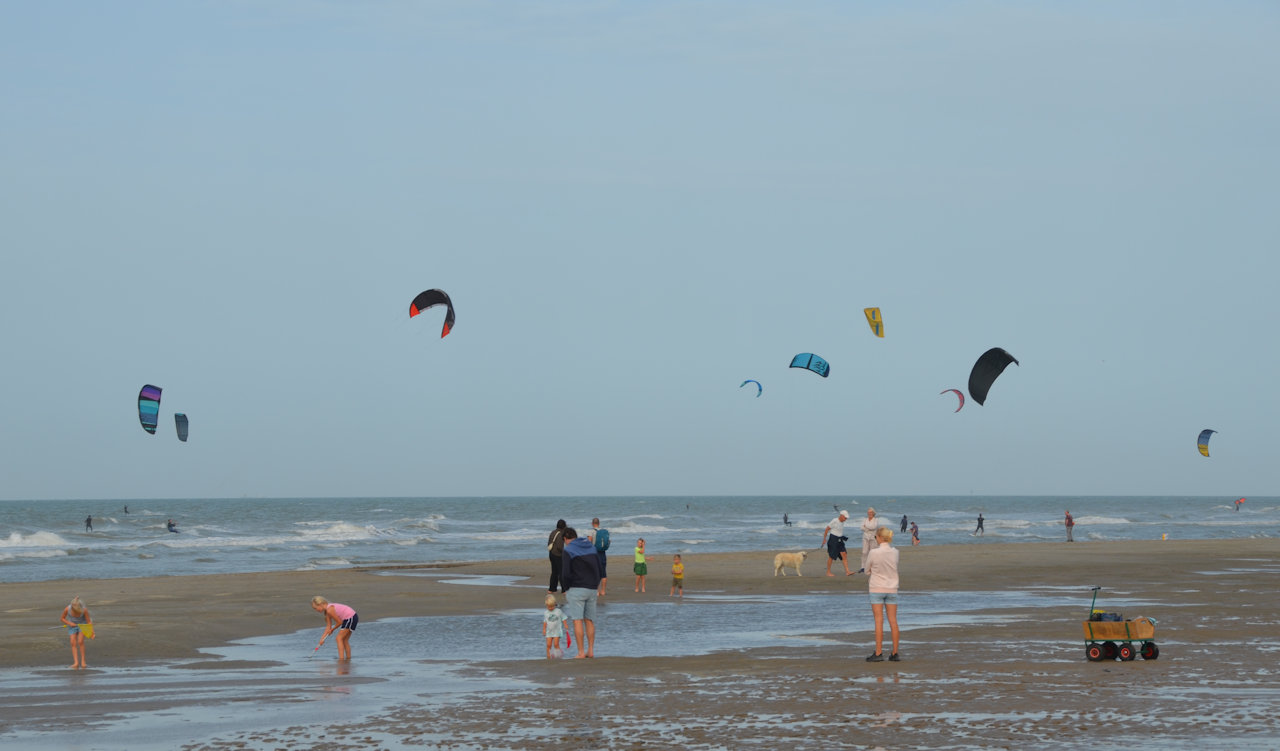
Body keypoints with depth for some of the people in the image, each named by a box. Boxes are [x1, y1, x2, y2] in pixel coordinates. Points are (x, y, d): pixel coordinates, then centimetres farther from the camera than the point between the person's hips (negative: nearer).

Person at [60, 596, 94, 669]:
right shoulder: (67, 609, -28)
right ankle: (76, 663, -12)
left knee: (80, 641, -17)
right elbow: (62, 619, -9)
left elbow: (89, 622, -23)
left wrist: (91, 632, -35)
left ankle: (82, 662, -9)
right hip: (72, 625, 2)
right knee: (73, 643, -10)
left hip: (82, 624, -2)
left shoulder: (84, 610, -32)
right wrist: (69, 623, -24)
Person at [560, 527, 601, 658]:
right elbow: (599, 568, 17)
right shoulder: (591, 547, 12)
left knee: (577, 621, -5)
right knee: (589, 620, 12)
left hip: (577, 588, -6)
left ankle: (581, 652, -9)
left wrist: (565, 589, -1)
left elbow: (565, 573, -14)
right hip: (592, 588, 6)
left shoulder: (568, 551, -7)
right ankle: (590, 650, 11)